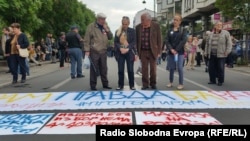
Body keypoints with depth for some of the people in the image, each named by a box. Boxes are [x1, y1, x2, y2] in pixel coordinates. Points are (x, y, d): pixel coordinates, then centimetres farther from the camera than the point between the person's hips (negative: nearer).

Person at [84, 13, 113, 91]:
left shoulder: (106, 27, 13)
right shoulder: (91, 26, -4)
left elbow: (110, 37, 14)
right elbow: (87, 39, -7)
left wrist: (107, 30, -3)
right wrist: (87, 50, -13)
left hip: (103, 51, 5)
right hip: (94, 51, -5)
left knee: (104, 69, 11)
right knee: (94, 69, 0)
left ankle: (105, 84, 20)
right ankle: (93, 85, 8)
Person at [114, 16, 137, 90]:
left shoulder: (132, 31, 4)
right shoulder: (117, 31, 10)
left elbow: (133, 42, -2)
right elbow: (115, 42, 5)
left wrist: (127, 49, -16)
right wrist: (120, 48, -13)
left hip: (129, 52, -2)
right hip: (120, 53, 2)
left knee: (130, 70, 0)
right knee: (120, 70, 2)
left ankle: (132, 85, 10)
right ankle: (120, 85, 12)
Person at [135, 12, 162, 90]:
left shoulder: (156, 26, -7)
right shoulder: (138, 27, -2)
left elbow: (159, 39, -3)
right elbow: (136, 40, 4)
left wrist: (159, 51, -5)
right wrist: (137, 51, 2)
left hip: (153, 51, -1)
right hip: (143, 51, 1)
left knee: (153, 68, 7)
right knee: (144, 69, 4)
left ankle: (153, 84, 21)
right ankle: (145, 84, 14)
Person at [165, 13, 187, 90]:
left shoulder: (183, 30, 2)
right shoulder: (170, 30, 9)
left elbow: (184, 40, -8)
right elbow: (167, 41, 2)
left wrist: (176, 50, -14)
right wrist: (171, 49, -14)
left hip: (180, 52, -2)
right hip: (171, 52, 3)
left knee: (180, 68, -2)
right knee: (171, 68, 7)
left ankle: (181, 84, 6)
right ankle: (171, 82, 21)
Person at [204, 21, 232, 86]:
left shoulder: (226, 33, 3)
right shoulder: (211, 34, 15)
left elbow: (229, 43, -3)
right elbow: (207, 44, 20)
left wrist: (227, 51, -13)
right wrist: (206, 52, 16)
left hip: (221, 55, -4)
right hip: (212, 55, 4)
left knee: (220, 68, -2)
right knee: (211, 68, 5)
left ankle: (220, 81, 10)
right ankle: (212, 80, 18)